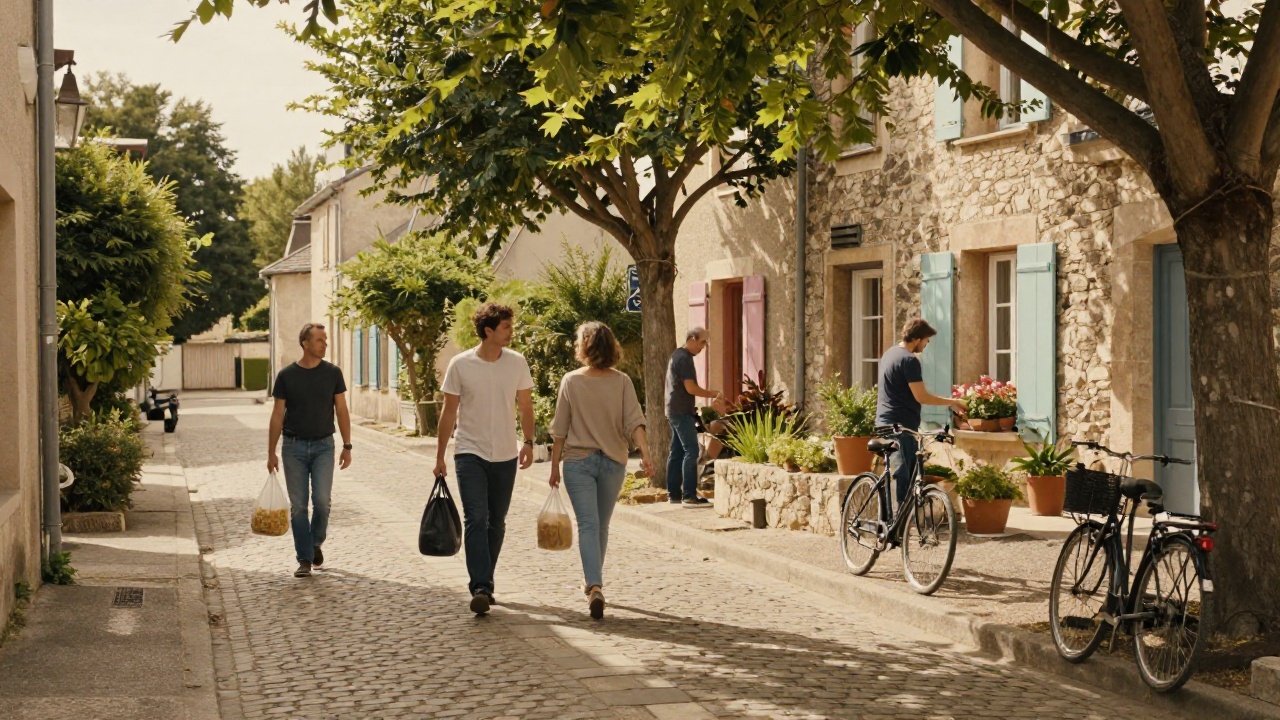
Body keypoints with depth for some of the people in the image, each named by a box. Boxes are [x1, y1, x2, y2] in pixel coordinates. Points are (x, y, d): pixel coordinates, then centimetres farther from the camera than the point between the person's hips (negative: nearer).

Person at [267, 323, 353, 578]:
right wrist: (271, 453, 2)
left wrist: (347, 446, 0)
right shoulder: (287, 375, 0)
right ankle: (305, 560, 8)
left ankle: (316, 541, 18)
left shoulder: (332, 373, 1)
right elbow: (278, 415, 3)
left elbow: (341, 410, 5)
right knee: (298, 506, 0)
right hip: (294, 447, 0)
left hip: (323, 445, 0)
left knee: (321, 500, -10)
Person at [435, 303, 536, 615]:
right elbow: (449, 412, 1)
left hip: (505, 455, 3)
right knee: (475, 519, -13)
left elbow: (525, 407, 9)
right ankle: (481, 588, -18)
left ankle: (483, 583, 23)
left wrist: (528, 442, -5)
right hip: (470, 452, -3)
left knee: (496, 522, 10)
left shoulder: (517, 362, 1)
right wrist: (439, 457, 2)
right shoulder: (460, 364, -6)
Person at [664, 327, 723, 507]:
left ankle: (674, 493, 13)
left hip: (676, 411, 10)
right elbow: (691, 388, -20)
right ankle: (689, 496, -14)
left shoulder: (678, 355, 16)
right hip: (682, 412, -10)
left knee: (677, 452, 11)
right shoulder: (684, 358, -15)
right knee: (691, 451, -12)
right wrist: (714, 394, -10)